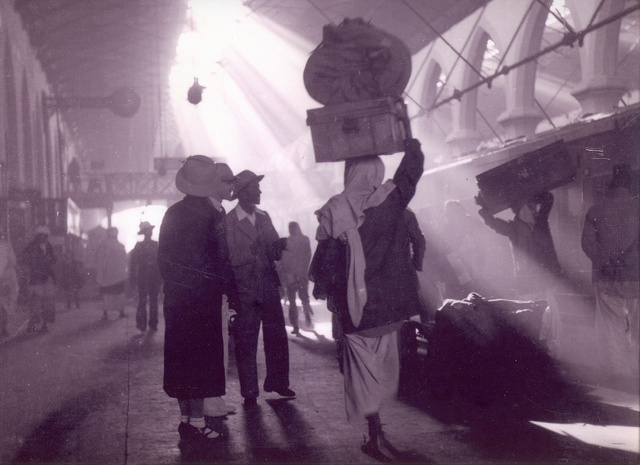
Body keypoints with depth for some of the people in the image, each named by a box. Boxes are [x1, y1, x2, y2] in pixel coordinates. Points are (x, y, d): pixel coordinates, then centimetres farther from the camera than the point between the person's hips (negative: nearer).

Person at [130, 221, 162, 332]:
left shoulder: (156, 245, 7)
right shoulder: (139, 246, 1)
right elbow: (132, 263, 2)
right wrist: (132, 280, -2)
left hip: (155, 278, 2)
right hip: (142, 278, -2)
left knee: (154, 301, 4)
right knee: (142, 301, -3)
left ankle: (153, 324, 11)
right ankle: (141, 325, 2)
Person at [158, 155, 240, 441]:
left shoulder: (173, 213, 8)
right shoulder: (211, 214, -13)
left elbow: (164, 258, 11)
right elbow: (221, 261, -15)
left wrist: (172, 284, 17)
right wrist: (233, 296, -8)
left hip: (175, 298, 7)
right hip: (203, 299, -7)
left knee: (181, 359, 13)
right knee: (201, 359, 0)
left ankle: (185, 418, 22)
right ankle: (197, 423, 3)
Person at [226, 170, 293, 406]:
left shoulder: (264, 217, 12)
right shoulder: (228, 222, -8)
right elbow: (230, 258, -12)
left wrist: (279, 245, -7)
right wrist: (254, 250, -23)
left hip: (269, 287, 6)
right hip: (245, 291, -6)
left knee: (277, 337, 9)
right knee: (245, 343, 1)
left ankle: (277, 382, 26)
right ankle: (249, 392, 13)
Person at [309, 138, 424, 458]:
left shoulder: (334, 212, -12)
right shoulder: (391, 200, -8)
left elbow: (326, 255, -5)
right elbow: (411, 169, 9)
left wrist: (320, 287, 11)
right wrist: (412, 144, 25)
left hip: (354, 304, -2)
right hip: (389, 302, 3)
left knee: (363, 368, 8)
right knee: (384, 365, 18)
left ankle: (375, 434, 7)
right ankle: (378, 430, 26)